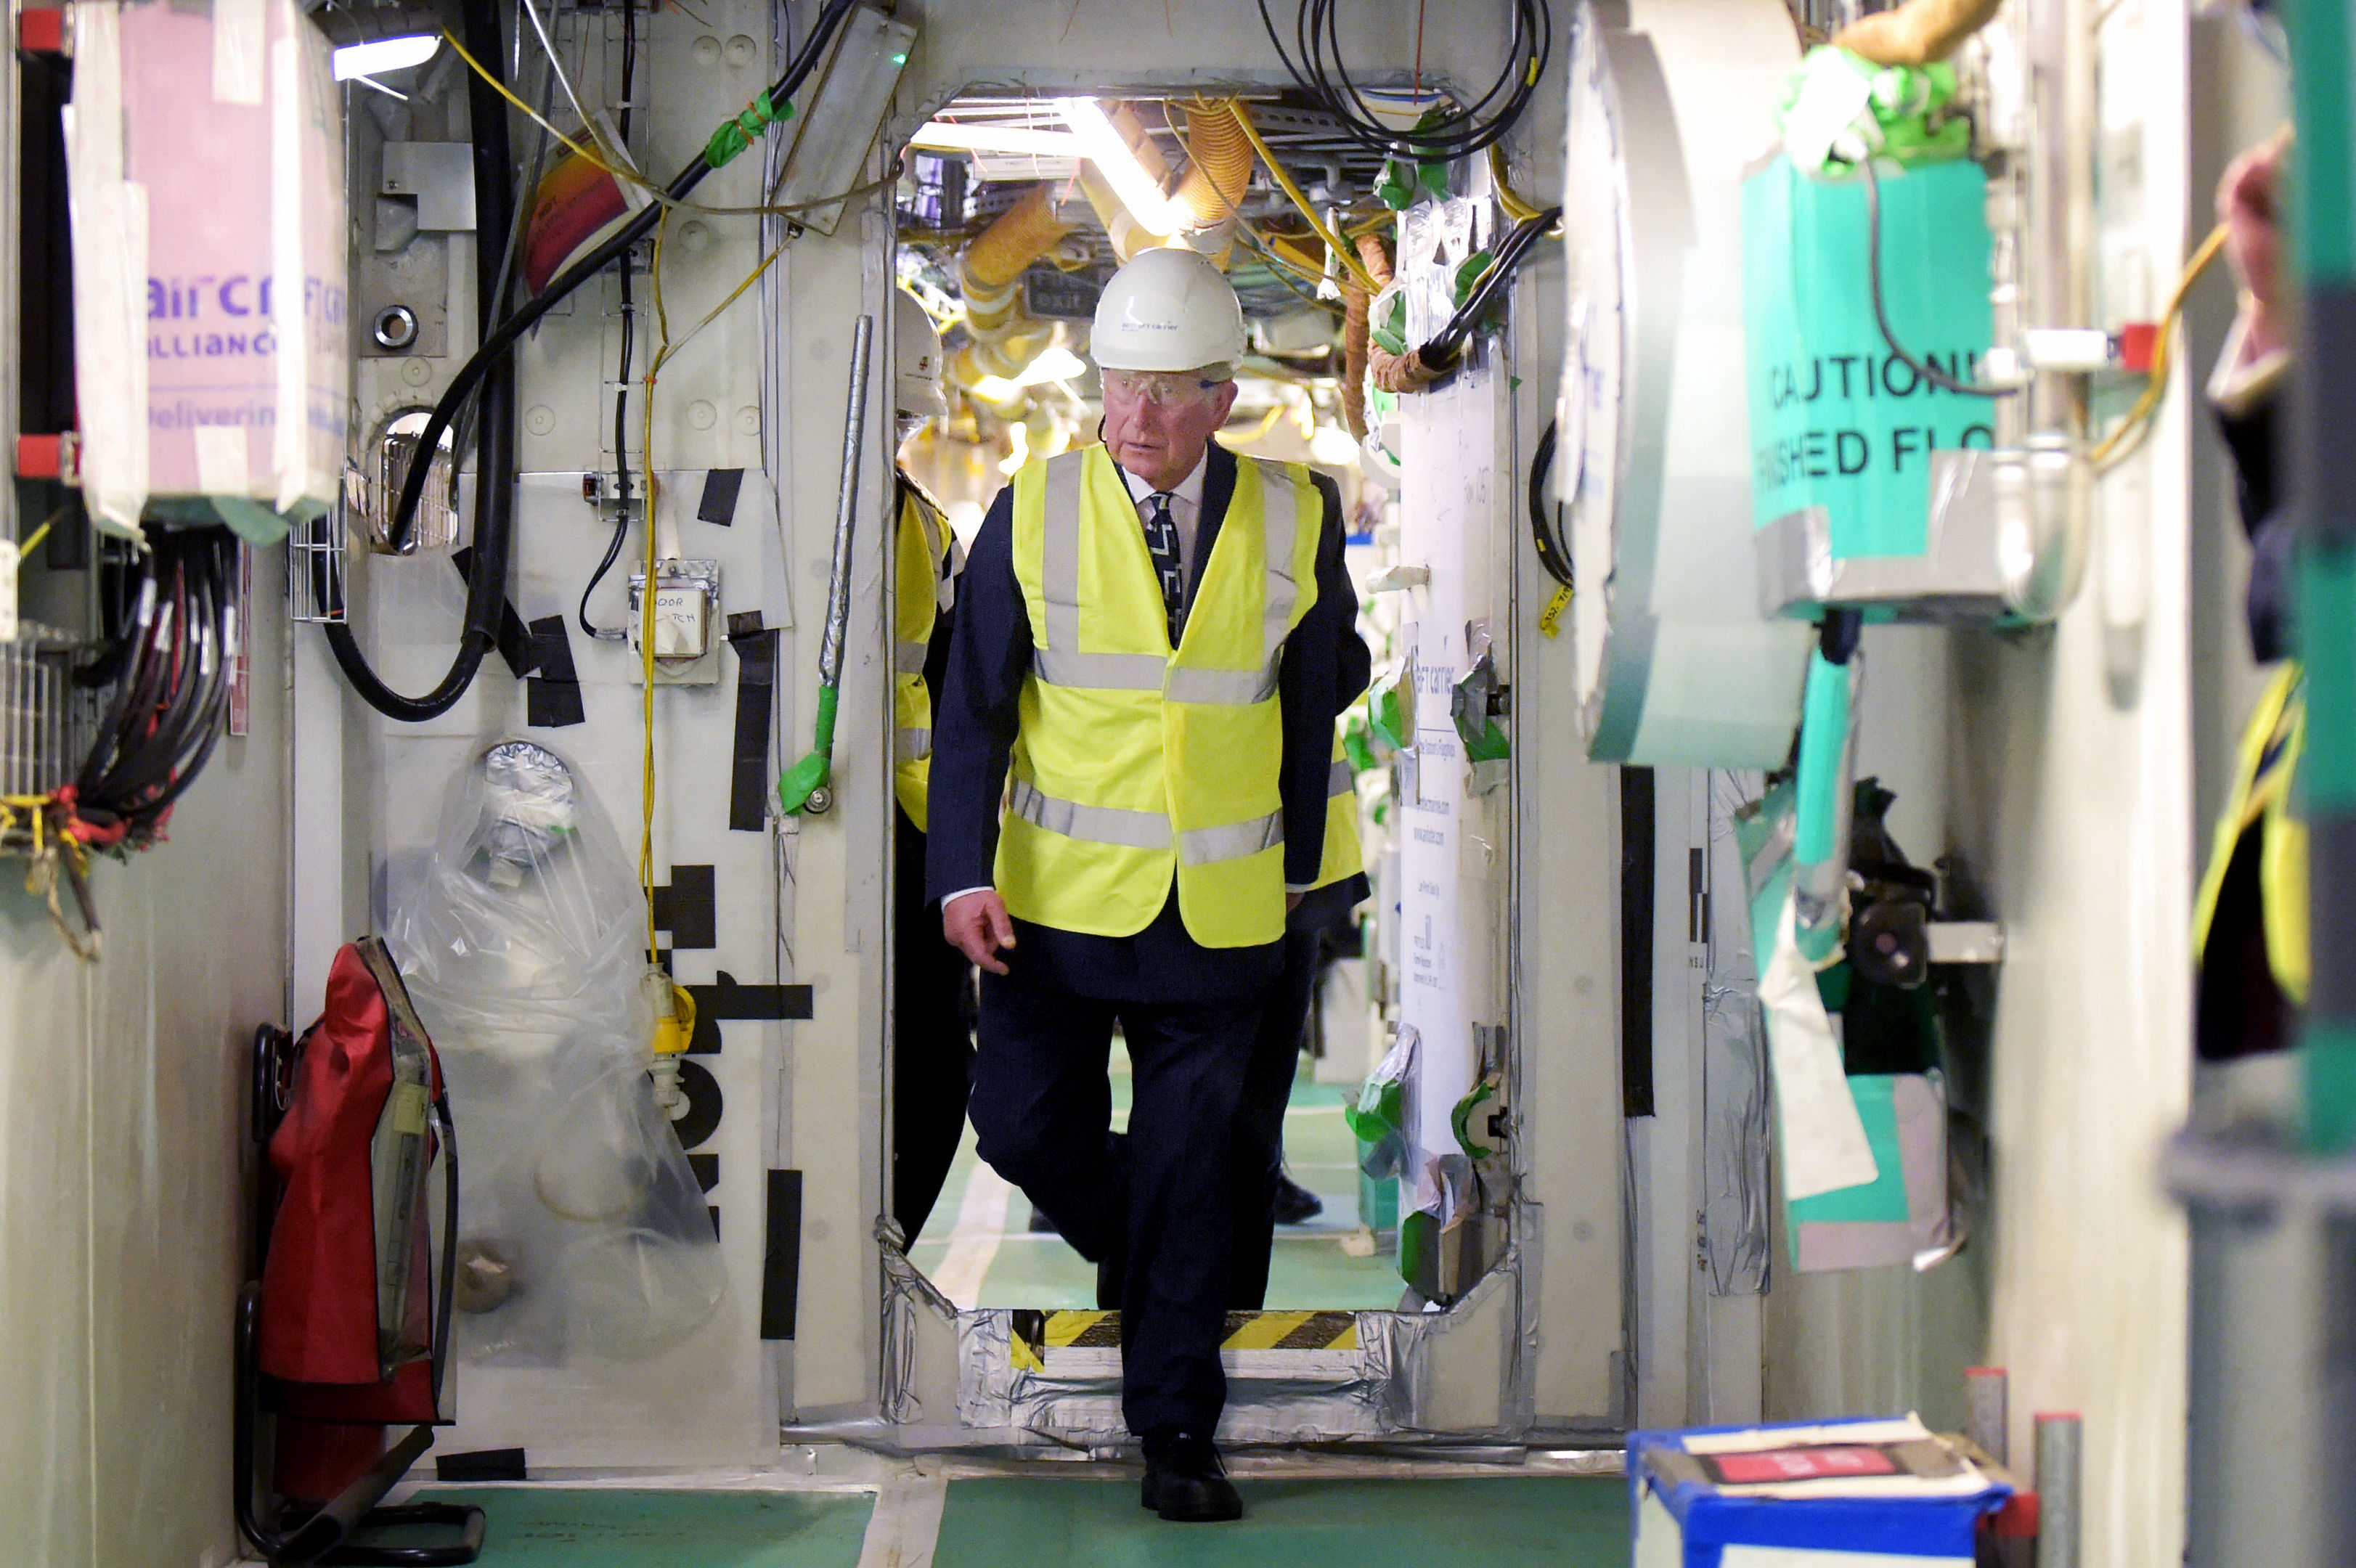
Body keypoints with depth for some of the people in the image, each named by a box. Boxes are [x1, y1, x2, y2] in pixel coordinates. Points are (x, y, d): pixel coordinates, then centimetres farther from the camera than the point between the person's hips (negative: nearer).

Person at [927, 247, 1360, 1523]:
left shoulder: (1294, 522, -1)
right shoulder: (1033, 513, -4)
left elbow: (1314, 703, 9)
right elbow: (972, 703, -3)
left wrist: (1301, 864, 13)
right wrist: (964, 873, -10)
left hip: (1217, 913, 0)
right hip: (1057, 899, 1)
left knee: (1189, 1166, 2)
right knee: (1021, 1127, 7)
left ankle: (1176, 1434, 13)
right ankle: (1128, 1245, 41)